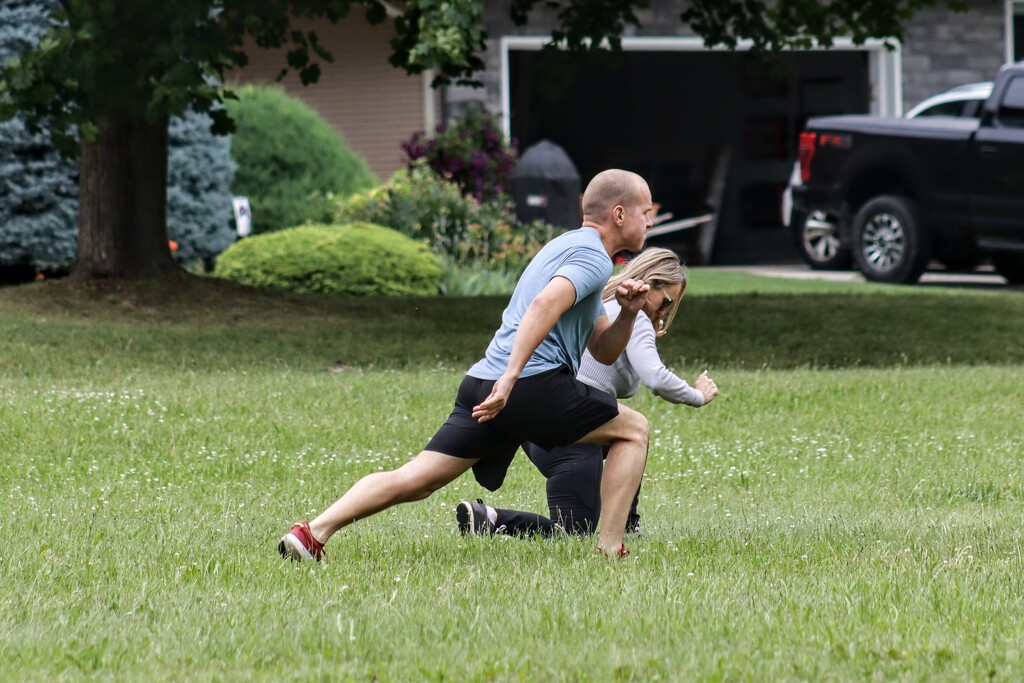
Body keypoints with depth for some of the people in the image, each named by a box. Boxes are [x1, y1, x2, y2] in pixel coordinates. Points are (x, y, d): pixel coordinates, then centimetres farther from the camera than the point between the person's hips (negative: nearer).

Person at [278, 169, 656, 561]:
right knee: (632, 430, 8)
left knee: (414, 480, 0)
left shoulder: (569, 248, 30)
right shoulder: (593, 256, -2)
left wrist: (628, 313, 11)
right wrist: (512, 376, -30)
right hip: (534, 384, -9)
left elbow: (603, 352, 32)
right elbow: (545, 304, -22)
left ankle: (313, 532, -15)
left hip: (483, 383, 9)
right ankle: (609, 551, 1)